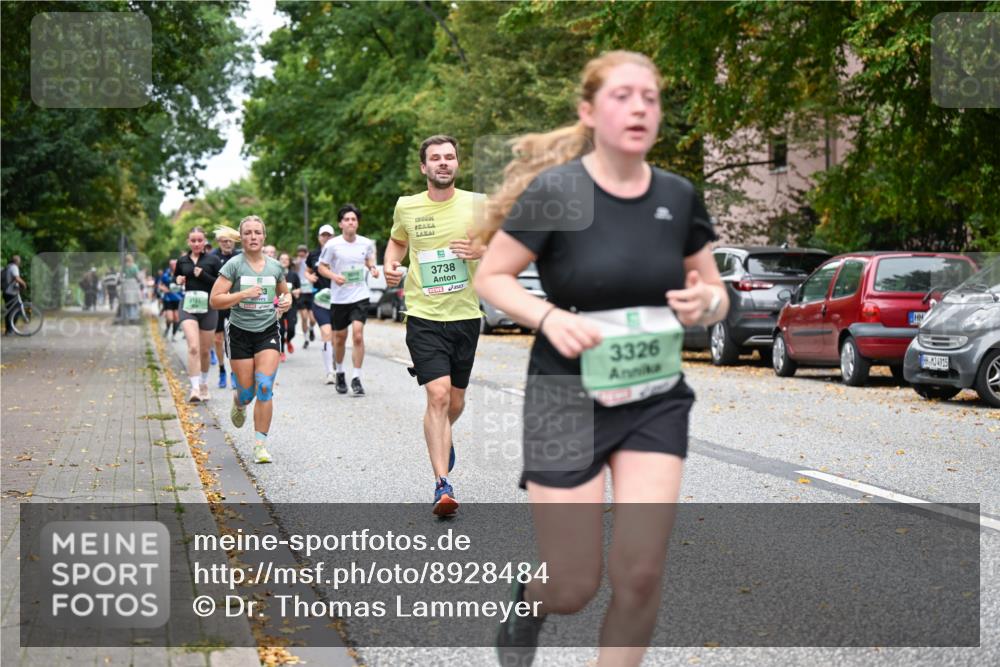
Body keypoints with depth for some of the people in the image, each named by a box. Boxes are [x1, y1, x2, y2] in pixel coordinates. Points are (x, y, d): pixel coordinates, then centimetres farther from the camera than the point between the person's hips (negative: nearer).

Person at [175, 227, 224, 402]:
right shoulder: (182, 260, 7)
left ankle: (204, 384, 34)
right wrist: (178, 280, 1)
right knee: (193, 348, -18)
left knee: (204, 351, 11)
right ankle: (195, 389, -21)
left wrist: (204, 276, -15)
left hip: (208, 308, 0)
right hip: (188, 307, 0)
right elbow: (176, 278, 24)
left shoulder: (213, 260, -1)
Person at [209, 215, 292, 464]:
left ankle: (260, 444, -5)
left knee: (265, 387, -13)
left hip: (268, 332, 2)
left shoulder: (275, 266, 4)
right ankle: (239, 403, 43)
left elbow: (285, 293, 22)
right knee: (247, 391, 3)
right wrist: (244, 294, -22)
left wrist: (287, 302, -1)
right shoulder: (234, 265, -7)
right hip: (240, 333, -2)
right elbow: (215, 300, -11)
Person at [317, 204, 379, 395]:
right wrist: (333, 276, -19)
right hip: (339, 298, 0)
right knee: (340, 338, 11)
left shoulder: (366, 243, -1)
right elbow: (322, 267, 0)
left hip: (360, 296, 0)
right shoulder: (332, 245, -8)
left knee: (358, 335, -15)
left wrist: (373, 268, -2)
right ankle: (339, 372, 35)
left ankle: (356, 379, -8)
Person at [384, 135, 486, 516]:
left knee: (455, 402, 13)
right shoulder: (406, 207, 1)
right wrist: (390, 265, 2)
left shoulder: (475, 204, -2)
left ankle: (443, 438, 49)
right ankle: (442, 484, -13)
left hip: (465, 316, 2)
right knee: (438, 395, -17)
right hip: (424, 317, -1)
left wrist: (481, 252, -15)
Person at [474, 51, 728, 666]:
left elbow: (715, 294, 11)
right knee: (573, 590, 1)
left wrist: (706, 301, -12)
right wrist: (548, 317, -22)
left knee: (641, 575, -7)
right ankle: (528, 602, 39)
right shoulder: (554, 191, -12)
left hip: (656, 403, 3)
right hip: (567, 402, -3)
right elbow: (490, 278, -5)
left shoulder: (679, 196, 0)